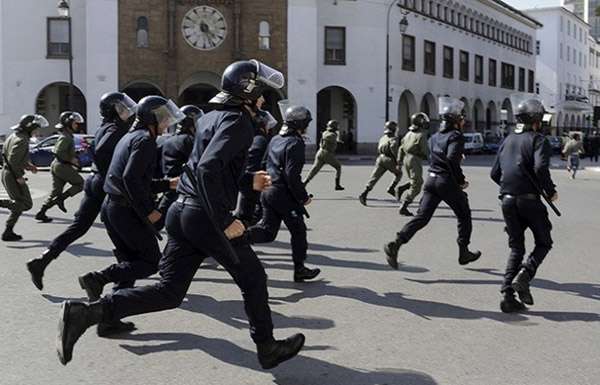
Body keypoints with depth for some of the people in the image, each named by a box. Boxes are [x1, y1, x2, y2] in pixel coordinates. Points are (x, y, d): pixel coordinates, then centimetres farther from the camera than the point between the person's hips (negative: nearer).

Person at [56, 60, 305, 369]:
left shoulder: (211, 117, 19)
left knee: (169, 291, 7)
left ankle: (83, 312, -4)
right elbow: (208, 169, -25)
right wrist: (225, 221, -22)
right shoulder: (238, 121, -10)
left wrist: (249, 181, 25)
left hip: (181, 210, 8)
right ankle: (267, 349, 25)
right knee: (252, 279, 11)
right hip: (206, 216, -8)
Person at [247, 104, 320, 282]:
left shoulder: (275, 140, 13)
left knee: (267, 231, 11)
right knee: (298, 230, 7)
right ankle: (299, 270, 15)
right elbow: (292, 174, -21)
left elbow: (266, 165, 19)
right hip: (283, 194, -8)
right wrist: (303, 197, -13)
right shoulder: (295, 143, -14)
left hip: (268, 191, 8)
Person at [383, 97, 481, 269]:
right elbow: (451, 158, -25)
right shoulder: (456, 136, -9)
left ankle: (395, 244, -17)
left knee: (422, 217, 0)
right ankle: (464, 253, 23)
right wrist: (461, 180, -15)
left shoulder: (435, 137, 14)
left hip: (431, 179, 6)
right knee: (464, 216, 15)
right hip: (448, 182, -6)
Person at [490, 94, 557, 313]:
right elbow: (541, 168, -21)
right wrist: (551, 191, -7)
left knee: (516, 248, 12)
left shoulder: (508, 141, 14)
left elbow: (494, 173, 13)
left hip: (507, 201, 6)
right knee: (544, 243, 12)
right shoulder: (537, 139, -5)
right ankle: (524, 275, -12)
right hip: (529, 199, -5)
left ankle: (508, 295, 2)